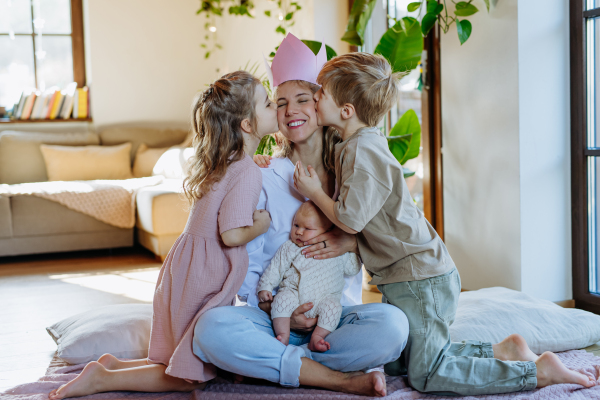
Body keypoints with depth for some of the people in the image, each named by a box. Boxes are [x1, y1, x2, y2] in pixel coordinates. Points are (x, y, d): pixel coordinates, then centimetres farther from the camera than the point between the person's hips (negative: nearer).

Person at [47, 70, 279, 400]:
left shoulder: (225, 161, 10)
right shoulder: (247, 172, -18)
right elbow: (232, 235, -25)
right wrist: (261, 224, -7)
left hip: (187, 262, 9)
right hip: (205, 272, -9)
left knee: (187, 362, 20)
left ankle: (114, 365, 16)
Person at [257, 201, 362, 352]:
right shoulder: (289, 248, 10)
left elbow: (352, 269, 16)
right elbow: (275, 269, 11)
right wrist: (265, 287, 1)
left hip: (324, 297, 0)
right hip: (293, 292, 0)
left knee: (333, 305, -30)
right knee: (282, 298, -30)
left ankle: (317, 336, -28)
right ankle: (283, 335, -27)